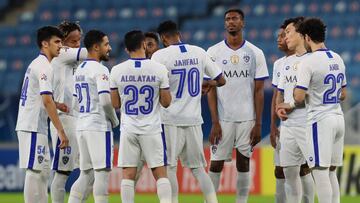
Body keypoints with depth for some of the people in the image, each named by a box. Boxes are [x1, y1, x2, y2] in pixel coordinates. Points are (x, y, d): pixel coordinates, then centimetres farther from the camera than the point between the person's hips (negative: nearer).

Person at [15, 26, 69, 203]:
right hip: (33, 128, -10)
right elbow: (47, 101, -21)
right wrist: (61, 131, -22)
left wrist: (55, 105, 12)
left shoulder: (36, 64, 18)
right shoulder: (44, 67, -13)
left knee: (43, 170, 13)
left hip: (36, 128, 10)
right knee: (34, 170, -9)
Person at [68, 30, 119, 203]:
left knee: (85, 174, 11)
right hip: (98, 125, -8)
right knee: (102, 171, -6)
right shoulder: (100, 70, -11)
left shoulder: (79, 70, 16)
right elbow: (105, 100, -20)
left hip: (81, 126, 8)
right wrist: (114, 120, -3)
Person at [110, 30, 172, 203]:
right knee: (160, 173, 3)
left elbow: (115, 104, 4)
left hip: (128, 129, 1)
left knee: (128, 174, 4)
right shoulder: (159, 69, -7)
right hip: (152, 129, -1)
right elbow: (166, 102, -2)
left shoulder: (117, 70, -3)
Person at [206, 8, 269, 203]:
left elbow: (258, 91, 3)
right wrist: (215, 122, -8)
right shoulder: (214, 52, 1)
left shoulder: (255, 53, 3)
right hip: (223, 119, -1)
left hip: (247, 119, 1)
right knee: (216, 164, -1)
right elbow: (211, 90, 0)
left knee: (244, 163, 4)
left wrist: (258, 124, -2)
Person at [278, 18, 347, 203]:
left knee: (320, 172, -7)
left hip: (320, 120, -8)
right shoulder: (338, 59, 11)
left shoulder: (308, 62, -13)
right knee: (331, 172, 13)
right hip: (338, 118, 8)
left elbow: (299, 97, -19)